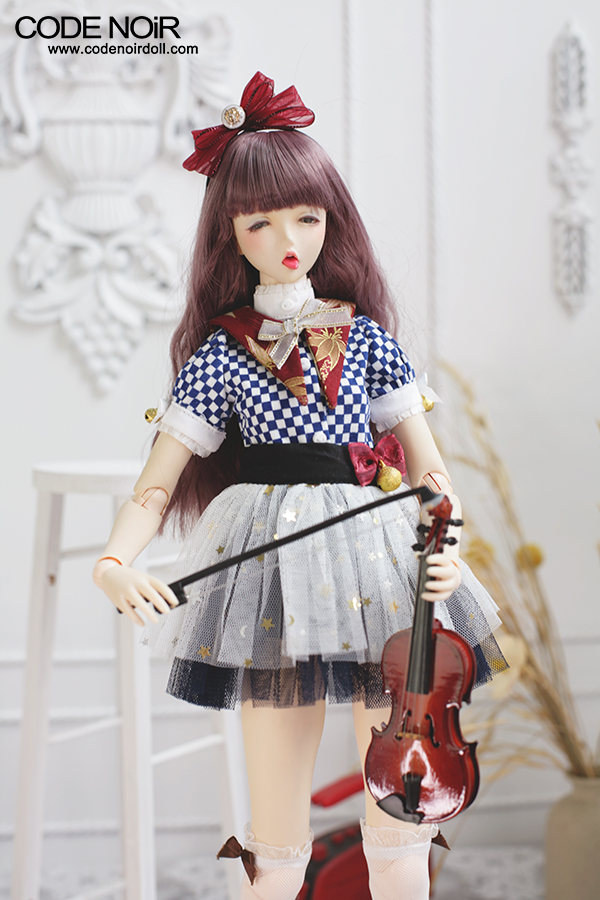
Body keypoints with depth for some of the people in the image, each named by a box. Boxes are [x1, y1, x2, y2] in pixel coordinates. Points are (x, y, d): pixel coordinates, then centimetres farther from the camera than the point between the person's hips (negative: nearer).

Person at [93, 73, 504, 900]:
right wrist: (113, 563, -19)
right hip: (273, 577, -2)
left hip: (378, 568, 2)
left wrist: (445, 542, -10)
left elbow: (425, 465, 9)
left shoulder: (365, 337, 7)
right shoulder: (221, 352, 2)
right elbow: (159, 484, -1)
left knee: (399, 814, 5)